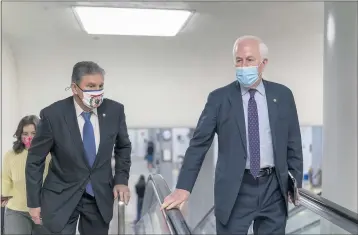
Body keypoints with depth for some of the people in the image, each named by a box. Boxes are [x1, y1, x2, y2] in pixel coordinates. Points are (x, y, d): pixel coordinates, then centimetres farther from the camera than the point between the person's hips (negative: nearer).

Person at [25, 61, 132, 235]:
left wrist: (121, 180, -2)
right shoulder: (52, 114, -17)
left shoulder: (115, 110, -10)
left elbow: (123, 146, 7)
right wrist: (34, 202, -4)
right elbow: (35, 160, -6)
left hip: (100, 195, 3)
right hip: (61, 196, -2)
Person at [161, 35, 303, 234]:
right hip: (235, 191, -2)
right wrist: (183, 188, -13)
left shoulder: (282, 95, 4)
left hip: (274, 188, 2)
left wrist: (296, 183, 6)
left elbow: (293, 144, 9)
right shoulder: (219, 98, -3)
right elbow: (199, 144, -6)